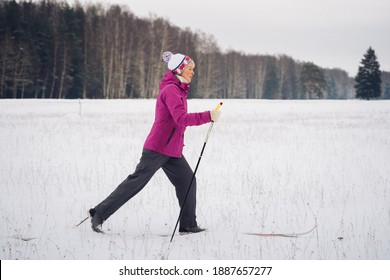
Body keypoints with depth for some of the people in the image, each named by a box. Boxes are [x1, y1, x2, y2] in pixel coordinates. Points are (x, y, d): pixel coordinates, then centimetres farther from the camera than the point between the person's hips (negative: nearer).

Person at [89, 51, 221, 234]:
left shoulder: (177, 89, 15)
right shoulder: (170, 89, -16)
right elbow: (181, 118, -27)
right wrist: (208, 116, -26)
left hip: (172, 151, 10)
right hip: (158, 148, -10)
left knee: (187, 181, 4)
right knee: (136, 182, -6)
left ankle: (188, 225, 8)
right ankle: (99, 214, 0)